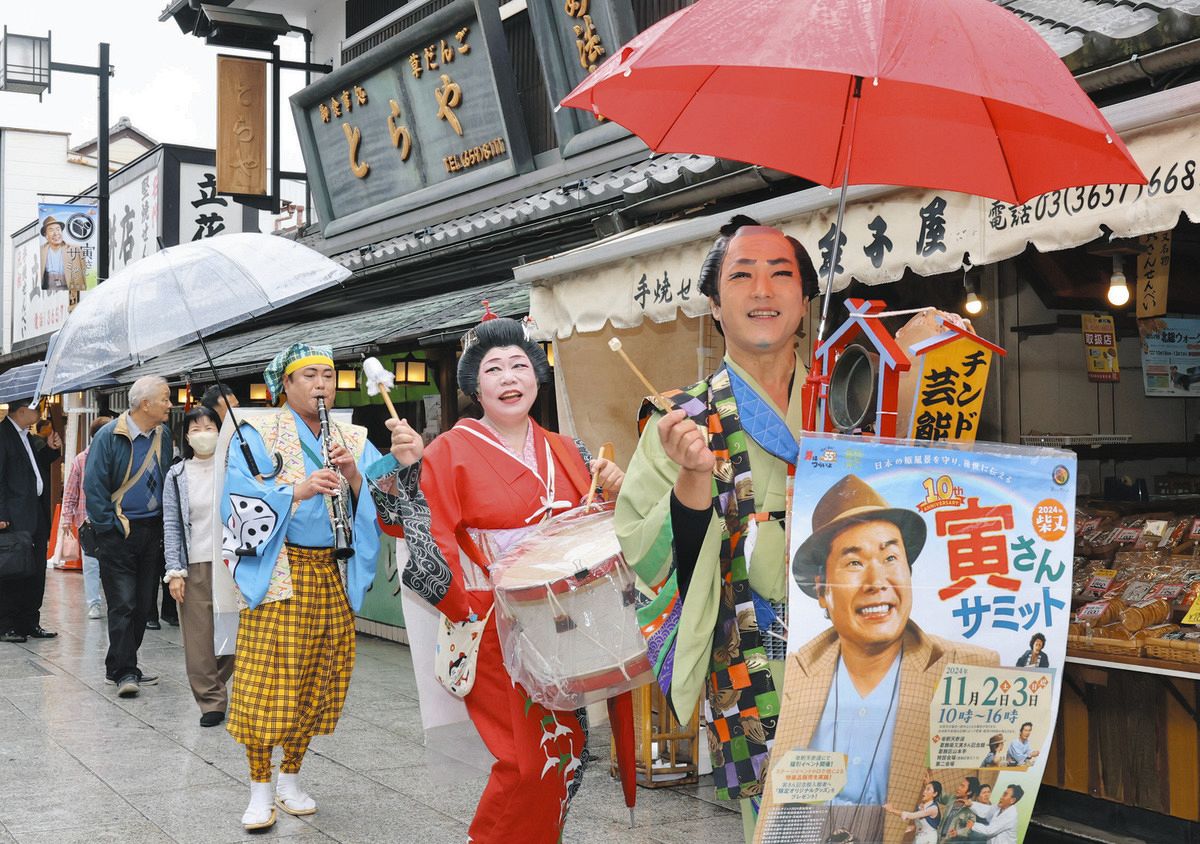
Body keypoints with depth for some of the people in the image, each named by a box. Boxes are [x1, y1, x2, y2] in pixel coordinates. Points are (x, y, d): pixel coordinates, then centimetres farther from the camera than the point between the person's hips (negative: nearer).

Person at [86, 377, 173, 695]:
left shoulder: (163, 435, 6)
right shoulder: (109, 436, -11)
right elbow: (93, 486, -11)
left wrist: (164, 523, 7)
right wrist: (108, 526, -13)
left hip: (153, 530, 6)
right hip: (119, 533, -6)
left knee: (144, 604, 10)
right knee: (123, 604, -7)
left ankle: (121, 666, 22)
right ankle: (124, 672, -2)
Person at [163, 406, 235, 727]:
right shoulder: (177, 476, 5)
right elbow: (171, 526, 4)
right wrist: (174, 571, -3)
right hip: (194, 566, 0)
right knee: (198, 637, 0)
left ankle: (214, 684, 27)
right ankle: (211, 701, 11)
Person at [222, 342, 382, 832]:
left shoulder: (354, 442, 10)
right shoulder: (259, 436, -1)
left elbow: (381, 505, 2)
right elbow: (239, 503, -12)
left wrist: (354, 476, -16)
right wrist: (298, 490, -23)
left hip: (335, 576, 4)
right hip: (277, 575, -4)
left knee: (316, 680, 8)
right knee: (267, 679, -5)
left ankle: (290, 779, 24)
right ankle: (260, 789, 8)